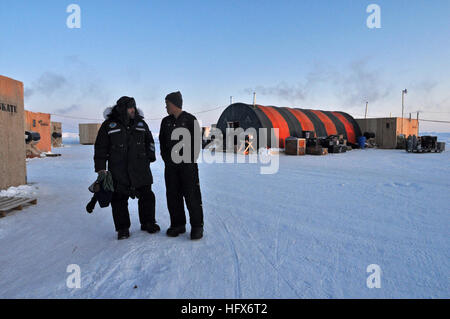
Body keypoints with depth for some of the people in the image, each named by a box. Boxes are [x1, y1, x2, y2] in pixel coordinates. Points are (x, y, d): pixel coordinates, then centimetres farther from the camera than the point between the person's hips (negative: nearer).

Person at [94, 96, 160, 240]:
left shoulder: (141, 123, 8)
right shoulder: (109, 125, -1)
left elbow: (149, 142, 20)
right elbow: (100, 148, 2)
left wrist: (150, 158, 14)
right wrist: (100, 168, -2)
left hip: (140, 168, 2)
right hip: (118, 171, -2)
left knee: (146, 195, 6)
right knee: (119, 199, 4)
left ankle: (148, 223, 23)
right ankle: (122, 228, 19)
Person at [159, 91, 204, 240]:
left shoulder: (190, 119, -1)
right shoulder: (165, 121, 13)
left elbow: (197, 141, -2)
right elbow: (162, 142, 18)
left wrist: (191, 159, -7)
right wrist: (166, 158, 7)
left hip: (188, 164, -5)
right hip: (171, 165, 5)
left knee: (191, 195, -5)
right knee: (173, 195, 7)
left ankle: (197, 226, 6)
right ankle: (178, 224, 20)